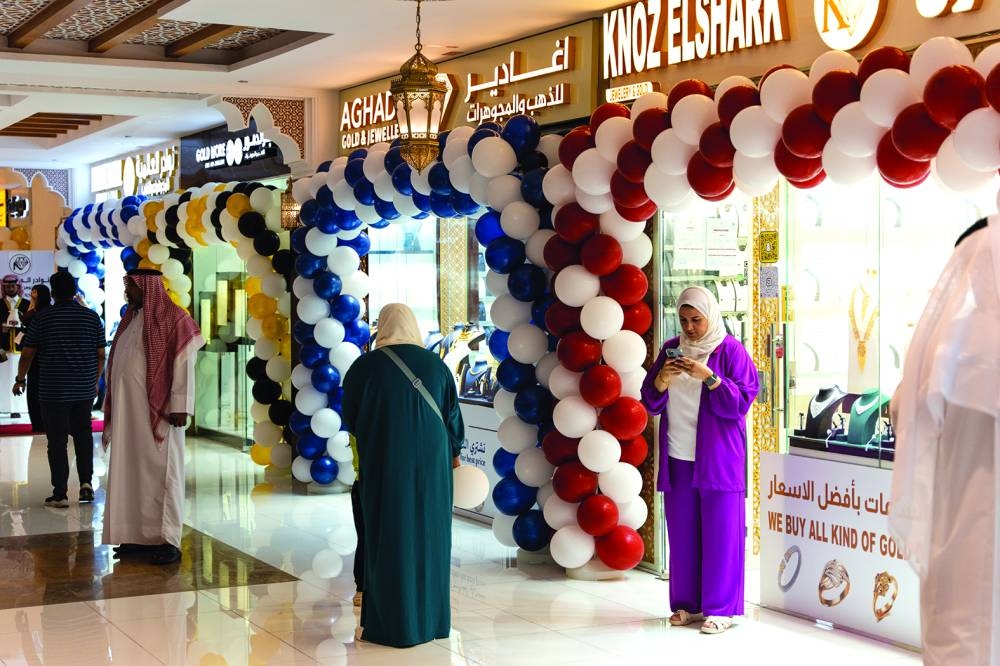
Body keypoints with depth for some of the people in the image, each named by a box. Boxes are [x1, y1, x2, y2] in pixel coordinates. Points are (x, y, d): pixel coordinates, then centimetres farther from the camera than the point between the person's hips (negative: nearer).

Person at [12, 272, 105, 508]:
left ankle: (60, 494, 4)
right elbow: (100, 355, 4)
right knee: (83, 434, 18)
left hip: (53, 391, -2)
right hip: (85, 390, 2)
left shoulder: (42, 318, -6)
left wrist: (20, 379, 14)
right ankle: (86, 482, 6)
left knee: (57, 440, 3)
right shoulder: (92, 317, 0)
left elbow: (27, 353, -1)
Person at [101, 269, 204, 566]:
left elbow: (184, 365, -13)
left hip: (157, 413, -7)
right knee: (131, 471, 7)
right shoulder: (131, 319, 15)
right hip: (128, 412, 7)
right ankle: (138, 535, 13)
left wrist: (180, 407, -18)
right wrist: (113, 406, 13)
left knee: (159, 472, -5)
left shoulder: (174, 319, -7)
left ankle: (167, 540, -2)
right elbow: (120, 364, 16)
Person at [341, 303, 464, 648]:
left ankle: (393, 623, 4)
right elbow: (453, 413, 10)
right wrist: (453, 452, 27)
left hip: (385, 463, -3)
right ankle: (430, 618, 17)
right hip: (431, 463, 3)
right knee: (428, 536, 12)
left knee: (389, 538, 3)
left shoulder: (366, 366, -6)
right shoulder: (436, 364, 3)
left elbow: (349, 417, 4)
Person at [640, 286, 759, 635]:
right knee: (682, 533, 6)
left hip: (717, 459, -4)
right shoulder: (671, 348, 10)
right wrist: (663, 378, -10)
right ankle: (687, 603, 15)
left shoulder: (730, 350, -3)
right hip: (677, 458, 4)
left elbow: (741, 401, -10)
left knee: (720, 533, -2)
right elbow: (650, 402, 10)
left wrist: (708, 376, -21)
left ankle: (721, 608, 3)